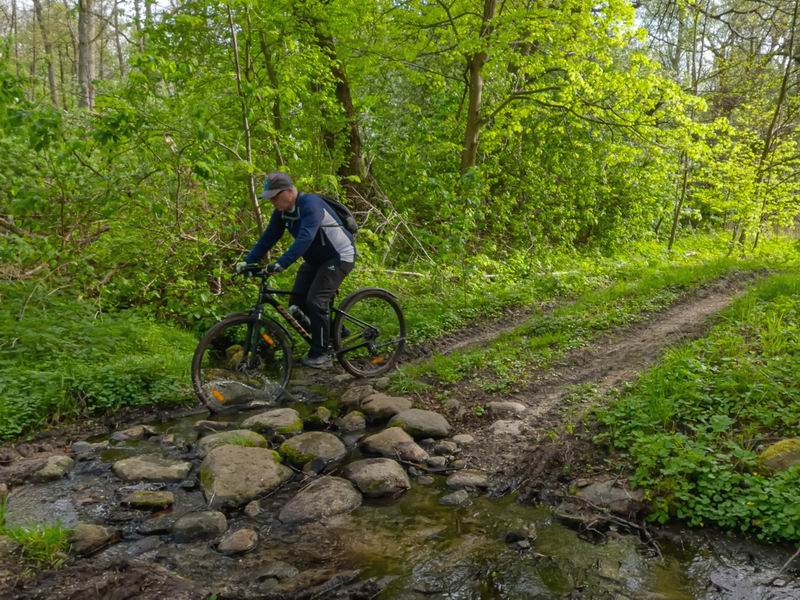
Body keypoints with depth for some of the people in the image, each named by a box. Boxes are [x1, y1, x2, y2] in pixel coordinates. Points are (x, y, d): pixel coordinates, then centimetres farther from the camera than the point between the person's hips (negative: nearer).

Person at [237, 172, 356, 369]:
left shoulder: (310, 204, -28)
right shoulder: (281, 212, -2)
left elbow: (305, 239, -39)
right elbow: (268, 238, 1)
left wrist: (280, 264, -47)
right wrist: (248, 261, -9)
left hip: (339, 256, -9)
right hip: (315, 259, 9)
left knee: (316, 301, -18)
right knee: (297, 301, 0)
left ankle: (321, 354, -7)